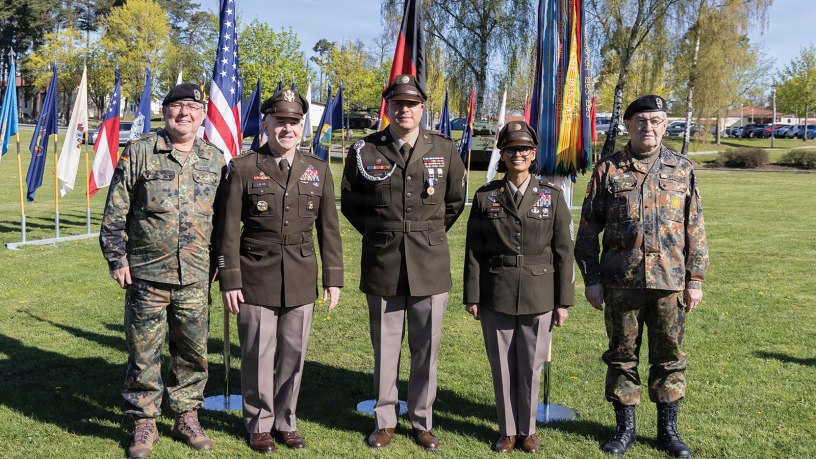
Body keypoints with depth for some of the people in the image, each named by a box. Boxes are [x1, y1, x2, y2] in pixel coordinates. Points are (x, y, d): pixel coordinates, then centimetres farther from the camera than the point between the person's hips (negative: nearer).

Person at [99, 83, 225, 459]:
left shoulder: (216, 159, 7)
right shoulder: (138, 153, -1)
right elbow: (115, 212, 0)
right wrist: (117, 258, -4)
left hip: (196, 278, 2)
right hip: (147, 274, -2)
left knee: (193, 352, 10)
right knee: (144, 353, 6)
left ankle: (187, 417, 27)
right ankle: (144, 424, 20)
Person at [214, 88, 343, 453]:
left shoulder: (319, 170, 6)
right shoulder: (242, 168, -2)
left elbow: (329, 228, 7)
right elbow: (228, 229, -2)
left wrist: (333, 277, 4)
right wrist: (229, 280, -5)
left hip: (301, 282, 3)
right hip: (256, 279, -2)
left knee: (293, 355, 9)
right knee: (258, 356, 6)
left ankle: (286, 421, 27)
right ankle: (259, 424, 24)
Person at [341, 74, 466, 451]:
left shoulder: (444, 150, 2)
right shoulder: (364, 151, -1)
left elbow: (454, 202, 15)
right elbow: (350, 203, 12)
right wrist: (378, 234, 10)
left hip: (430, 267, 1)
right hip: (382, 266, 0)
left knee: (426, 349, 8)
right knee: (385, 348, 9)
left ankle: (422, 423, 23)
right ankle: (385, 421, 24)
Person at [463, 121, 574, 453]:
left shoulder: (552, 197, 1)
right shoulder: (485, 197, 1)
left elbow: (563, 251, 1)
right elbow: (473, 251, 2)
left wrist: (563, 301, -1)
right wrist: (472, 297, -1)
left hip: (538, 298, 0)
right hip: (496, 297, 0)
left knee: (531, 367, 9)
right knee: (502, 367, 9)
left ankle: (527, 429, 27)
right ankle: (507, 431, 25)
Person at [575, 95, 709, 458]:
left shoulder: (682, 169, 6)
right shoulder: (607, 170, 2)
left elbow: (695, 229, 7)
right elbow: (588, 230, 3)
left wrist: (695, 279, 2)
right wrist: (591, 279, -2)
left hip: (670, 283, 1)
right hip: (621, 282, -1)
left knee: (669, 357, 9)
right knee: (622, 356, 8)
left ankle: (668, 429, 23)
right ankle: (625, 427, 22)